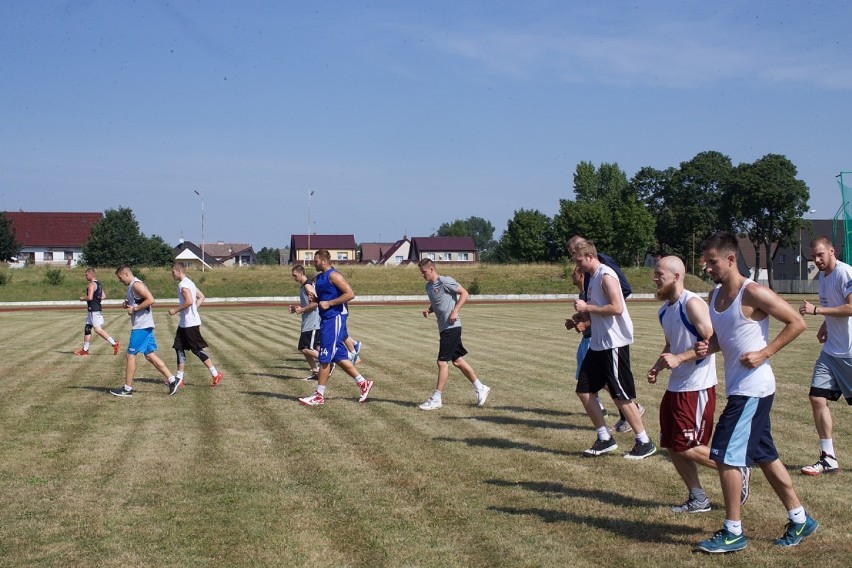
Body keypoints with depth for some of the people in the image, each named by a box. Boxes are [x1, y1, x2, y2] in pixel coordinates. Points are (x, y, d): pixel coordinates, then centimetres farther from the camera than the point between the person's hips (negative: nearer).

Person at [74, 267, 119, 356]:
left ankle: (114, 343, -11)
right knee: (87, 329, 12)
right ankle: (85, 350, 17)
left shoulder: (91, 285, -14)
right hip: (95, 309, 10)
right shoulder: (98, 284, 15)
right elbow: (104, 296, 20)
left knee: (98, 329, -11)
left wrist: (82, 298, -6)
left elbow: (90, 297, -24)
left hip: (93, 310, -10)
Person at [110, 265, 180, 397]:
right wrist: (128, 305, 9)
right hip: (145, 326, 10)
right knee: (150, 355, 11)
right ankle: (172, 380, 10)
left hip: (141, 327, -10)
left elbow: (150, 300, -24)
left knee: (131, 355, -4)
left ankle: (127, 389, 2)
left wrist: (134, 309, -18)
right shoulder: (133, 286, 18)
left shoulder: (136, 284, -14)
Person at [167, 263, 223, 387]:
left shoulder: (183, 284, -16)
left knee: (197, 349, -6)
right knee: (179, 348, 10)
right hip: (185, 323, 10)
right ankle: (179, 378, 13)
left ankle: (215, 374, -2)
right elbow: (201, 297, 20)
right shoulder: (189, 283, 15)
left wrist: (175, 310, -17)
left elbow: (189, 301, -28)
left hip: (190, 323, -10)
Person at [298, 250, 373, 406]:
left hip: (335, 319, -10)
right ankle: (363, 383, 21)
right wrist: (315, 299, 5)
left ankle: (319, 395, 0)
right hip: (326, 319, 10)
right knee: (339, 356, 12)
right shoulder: (319, 277, 16)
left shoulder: (333, 275, -13)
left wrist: (329, 303, -20)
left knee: (325, 358, -6)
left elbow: (350, 294, -21)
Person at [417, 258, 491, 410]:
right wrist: (428, 310, 4)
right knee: (457, 360, 12)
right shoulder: (428, 286, 12)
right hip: (443, 328, 9)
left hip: (451, 327, -9)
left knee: (442, 362, -8)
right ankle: (481, 388, 24)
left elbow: (464, 293, -12)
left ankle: (436, 399, -2)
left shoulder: (445, 281, -13)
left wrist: (455, 311, -18)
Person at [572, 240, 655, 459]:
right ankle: (605, 439, 18)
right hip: (598, 344, 10)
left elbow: (616, 308, -25)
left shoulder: (606, 275, -15)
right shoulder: (593, 277, 14)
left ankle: (644, 443, 9)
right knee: (584, 391, 8)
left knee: (621, 396, -3)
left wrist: (587, 307, -18)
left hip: (614, 344, -10)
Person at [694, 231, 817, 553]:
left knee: (725, 455, -9)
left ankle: (733, 532, 1)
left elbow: (797, 323, -14)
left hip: (753, 388, -9)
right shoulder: (715, 296, 9)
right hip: (739, 389, 9)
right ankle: (800, 520, 29)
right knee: (765, 456, 16)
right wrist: (707, 347, -2)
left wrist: (764, 353, -18)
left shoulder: (752, 293, -16)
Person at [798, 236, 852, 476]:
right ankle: (828, 458, 5)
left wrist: (816, 310, -23)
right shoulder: (823, 275, 12)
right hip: (831, 351, 8)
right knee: (817, 397, -1)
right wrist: (825, 325, 10)